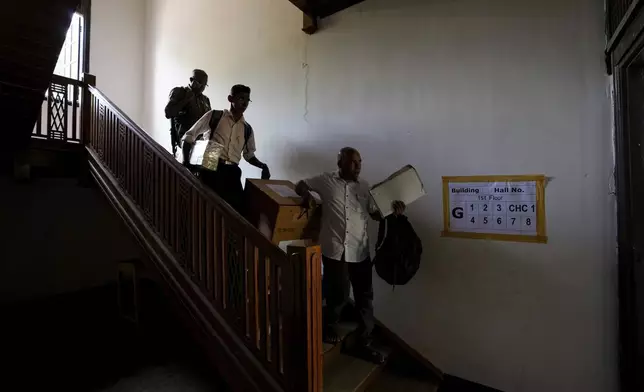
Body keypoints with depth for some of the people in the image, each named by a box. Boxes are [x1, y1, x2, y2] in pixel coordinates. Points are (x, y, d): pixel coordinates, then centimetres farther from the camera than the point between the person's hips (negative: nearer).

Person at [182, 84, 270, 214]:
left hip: (232, 172, 3)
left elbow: (249, 155, 24)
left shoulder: (247, 129, 15)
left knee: (237, 206, -6)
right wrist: (186, 160, -6)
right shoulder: (214, 116, 5)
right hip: (211, 168, -3)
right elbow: (189, 136, 8)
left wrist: (262, 166, 5)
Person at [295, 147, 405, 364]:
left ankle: (364, 344, 27)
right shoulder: (327, 181, 2)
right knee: (340, 294, 5)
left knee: (365, 296, 9)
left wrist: (393, 210, -8)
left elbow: (375, 213, 11)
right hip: (334, 249, -3)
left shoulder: (364, 186, 10)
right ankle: (328, 325, 38)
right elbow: (300, 185, 13)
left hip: (360, 250, 4)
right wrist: (307, 195, -9)